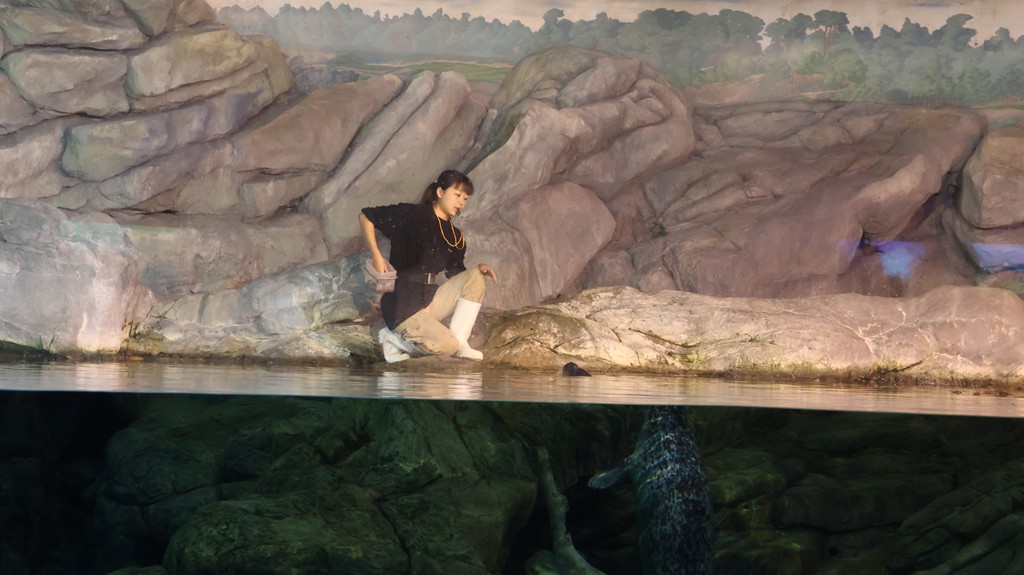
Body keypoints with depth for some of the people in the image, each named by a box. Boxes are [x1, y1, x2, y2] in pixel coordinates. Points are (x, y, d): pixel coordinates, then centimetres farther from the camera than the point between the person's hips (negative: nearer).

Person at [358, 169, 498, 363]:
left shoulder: (456, 237, 12)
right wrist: (376, 256, -14)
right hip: (403, 303, -7)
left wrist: (479, 268, -5)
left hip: (431, 298, 7)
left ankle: (460, 341, -9)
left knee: (476, 277, -7)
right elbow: (366, 216, -6)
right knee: (447, 346, -25)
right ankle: (395, 339, -2)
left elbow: (455, 275, 15)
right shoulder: (412, 215, -8)